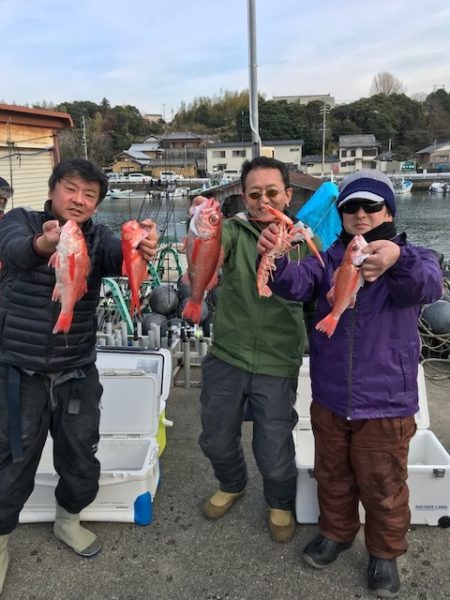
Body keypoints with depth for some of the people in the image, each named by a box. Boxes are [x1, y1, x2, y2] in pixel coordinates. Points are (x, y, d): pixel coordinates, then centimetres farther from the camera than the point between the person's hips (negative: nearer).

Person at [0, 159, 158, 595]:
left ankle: (67, 521, 45)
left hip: (77, 373, 3)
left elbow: (121, 257, -23)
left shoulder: (98, 238, 0)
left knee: (82, 462, 15)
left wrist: (143, 249, -48)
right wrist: (44, 244, -54)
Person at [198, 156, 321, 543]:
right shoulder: (234, 231, -7)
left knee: (274, 451, 12)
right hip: (226, 359, 2)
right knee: (217, 440, 20)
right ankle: (231, 486, 53)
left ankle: (281, 504, 45)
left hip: (277, 367, -1)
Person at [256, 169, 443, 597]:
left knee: (383, 486, 16)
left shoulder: (412, 257, -6)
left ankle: (384, 552, 40)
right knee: (332, 476, 22)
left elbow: (428, 286, -30)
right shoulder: (329, 260, 1)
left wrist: (398, 262, -53)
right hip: (329, 399, 3)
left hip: (385, 402, -2)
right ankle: (336, 531, 47)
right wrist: (275, 260, -43)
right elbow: (297, 283, -19)